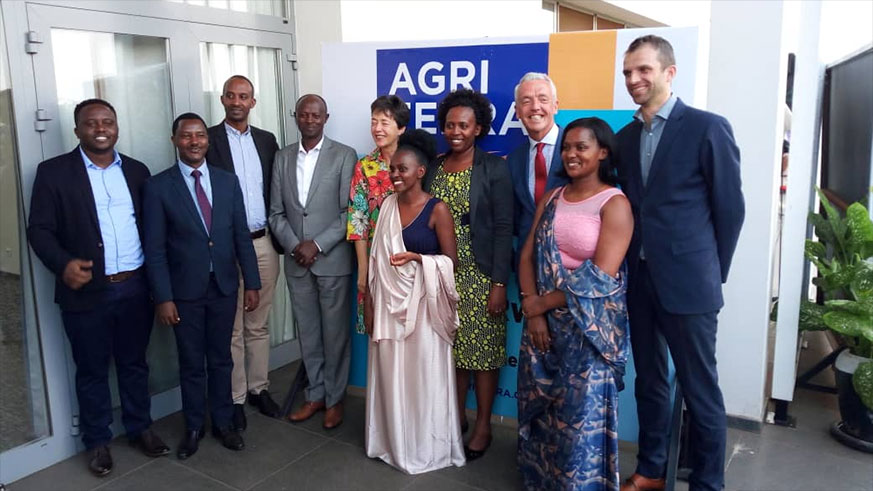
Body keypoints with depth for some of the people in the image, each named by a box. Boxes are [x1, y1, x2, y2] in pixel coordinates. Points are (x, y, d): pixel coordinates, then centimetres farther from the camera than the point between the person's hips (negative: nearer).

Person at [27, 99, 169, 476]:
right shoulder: (53, 172, -3)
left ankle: (140, 427, 34)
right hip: (86, 291, -2)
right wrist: (63, 264, -23)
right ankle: (97, 441, 29)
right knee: (92, 371, 12)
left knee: (134, 363, 16)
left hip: (136, 287, 3)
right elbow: (39, 229, -6)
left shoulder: (137, 170, 8)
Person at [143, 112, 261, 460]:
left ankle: (223, 423, 30)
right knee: (191, 364, 11)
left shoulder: (228, 181, 2)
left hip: (224, 286, 2)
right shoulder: (158, 186, -7)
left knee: (221, 359, 14)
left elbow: (242, 236, 4)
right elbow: (155, 248, -8)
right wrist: (163, 297, -11)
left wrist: (251, 283, 1)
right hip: (185, 290, -2)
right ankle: (193, 428, 29)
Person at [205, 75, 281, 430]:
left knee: (259, 324, 14)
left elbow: (275, 191, 12)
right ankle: (234, 398, 18)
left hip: (263, 243, 4)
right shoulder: (208, 139, -3)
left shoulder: (267, 140, 11)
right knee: (231, 329, 5)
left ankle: (258, 388, 28)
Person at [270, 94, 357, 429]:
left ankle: (335, 398, 21)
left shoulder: (344, 156, -4)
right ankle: (315, 394, 28)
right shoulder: (283, 158, 8)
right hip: (296, 262, 4)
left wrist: (317, 245, -15)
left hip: (333, 260, -4)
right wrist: (294, 245, -8)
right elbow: (276, 213, 7)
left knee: (335, 333, 6)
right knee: (308, 333, 14)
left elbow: (350, 212, -9)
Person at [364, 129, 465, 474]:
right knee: (391, 374, 12)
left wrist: (416, 258, -23)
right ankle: (393, 441, 29)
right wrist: (370, 304, 8)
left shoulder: (438, 209, -9)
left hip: (422, 303, -5)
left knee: (423, 374, 5)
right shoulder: (387, 206, 6)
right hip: (389, 303, 5)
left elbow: (451, 261, -7)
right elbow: (377, 260, 9)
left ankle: (427, 447, 22)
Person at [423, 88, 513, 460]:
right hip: (442, 275, 4)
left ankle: (483, 426, 20)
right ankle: (456, 415, 30)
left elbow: (504, 229, -10)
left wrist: (500, 283, -14)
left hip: (480, 276, -4)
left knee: (482, 350, 5)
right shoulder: (433, 168, 7)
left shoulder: (494, 168, -7)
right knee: (452, 348, 13)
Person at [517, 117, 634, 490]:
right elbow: (527, 256, 5)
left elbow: (600, 277, -17)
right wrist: (532, 311, -9)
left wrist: (540, 304, -12)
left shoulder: (614, 203, -10)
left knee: (581, 415, 4)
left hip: (589, 329, -5)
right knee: (538, 407, 14)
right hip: (543, 322, 6)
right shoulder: (551, 199, 9)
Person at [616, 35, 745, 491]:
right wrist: (631, 264, 7)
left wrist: (711, 273, -1)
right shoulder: (624, 137, 10)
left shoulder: (708, 127, -7)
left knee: (699, 389, 5)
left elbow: (730, 207, -4)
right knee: (649, 382, 16)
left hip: (687, 282, -5)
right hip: (639, 280, 6)